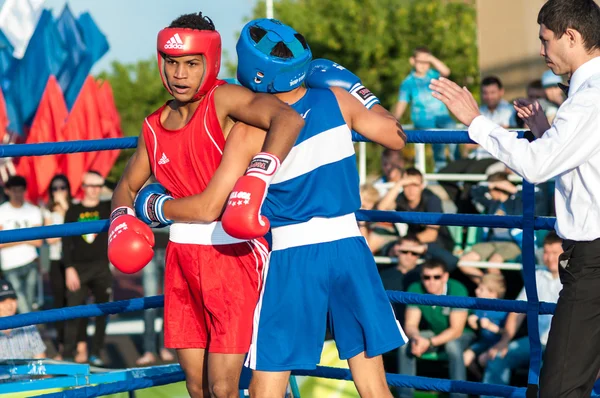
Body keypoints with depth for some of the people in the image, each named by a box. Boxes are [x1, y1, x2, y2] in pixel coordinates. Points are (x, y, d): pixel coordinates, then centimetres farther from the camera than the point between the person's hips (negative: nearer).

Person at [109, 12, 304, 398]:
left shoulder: (223, 100, -12)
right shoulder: (154, 127, 9)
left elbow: (288, 119, -29)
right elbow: (128, 186, 24)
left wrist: (259, 175, -40)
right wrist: (122, 220, 3)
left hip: (233, 255, -6)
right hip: (182, 258, 7)